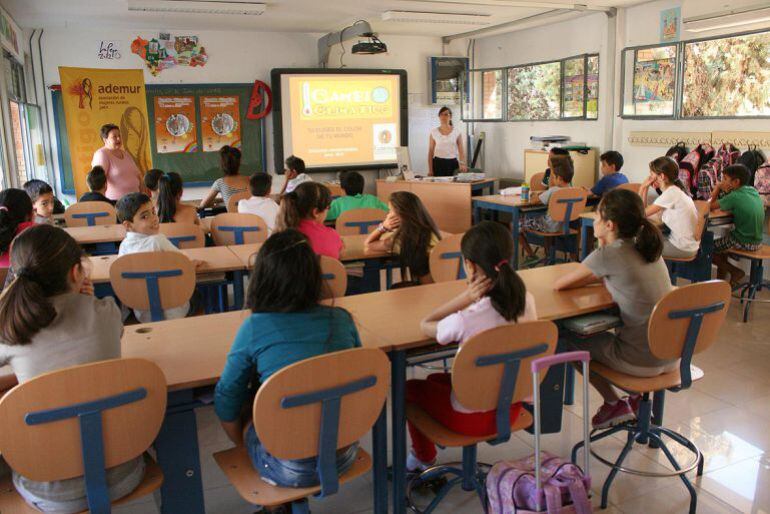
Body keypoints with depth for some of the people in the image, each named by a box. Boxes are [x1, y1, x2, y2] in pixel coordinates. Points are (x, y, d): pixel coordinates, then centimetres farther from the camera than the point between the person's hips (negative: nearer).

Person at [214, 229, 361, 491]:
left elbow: (226, 402, -2)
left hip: (290, 469, -4)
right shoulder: (342, 320, -4)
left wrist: (246, 446, 16)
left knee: (245, 411, 23)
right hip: (344, 456, 5)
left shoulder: (254, 328, -12)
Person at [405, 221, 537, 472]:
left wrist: (466, 297, -20)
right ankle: (425, 455, 46)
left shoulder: (465, 321, -34)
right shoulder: (527, 301, -15)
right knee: (436, 378, 29)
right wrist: (474, 300, -8)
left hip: (473, 418, -6)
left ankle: (424, 458, 43)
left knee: (410, 388, 22)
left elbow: (425, 325, -12)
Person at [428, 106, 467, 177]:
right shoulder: (434, 132, 3)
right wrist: (430, 170, -3)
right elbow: (430, 152, 3)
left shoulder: (457, 132, 3)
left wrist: (462, 163, -20)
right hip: (438, 163, 0)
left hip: (453, 163, 0)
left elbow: (461, 151, -1)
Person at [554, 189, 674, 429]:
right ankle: (638, 398, 29)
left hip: (642, 360, -7)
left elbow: (558, 285, -6)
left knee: (574, 340, 16)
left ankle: (614, 404, 21)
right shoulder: (647, 247, 6)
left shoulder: (609, 254, -17)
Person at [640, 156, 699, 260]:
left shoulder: (670, 194, -20)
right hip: (687, 244, 8)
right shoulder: (674, 190, 8)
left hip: (683, 248, -8)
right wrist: (645, 188, 1)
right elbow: (645, 211, 6)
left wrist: (642, 189, -10)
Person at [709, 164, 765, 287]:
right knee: (721, 244, 29)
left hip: (743, 243, -8)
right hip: (757, 241, 8)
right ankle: (720, 281, 30)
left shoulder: (734, 197, -20)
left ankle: (736, 272, 7)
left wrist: (718, 187, -2)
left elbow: (711, 206, -13)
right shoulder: (754, 191, 3)